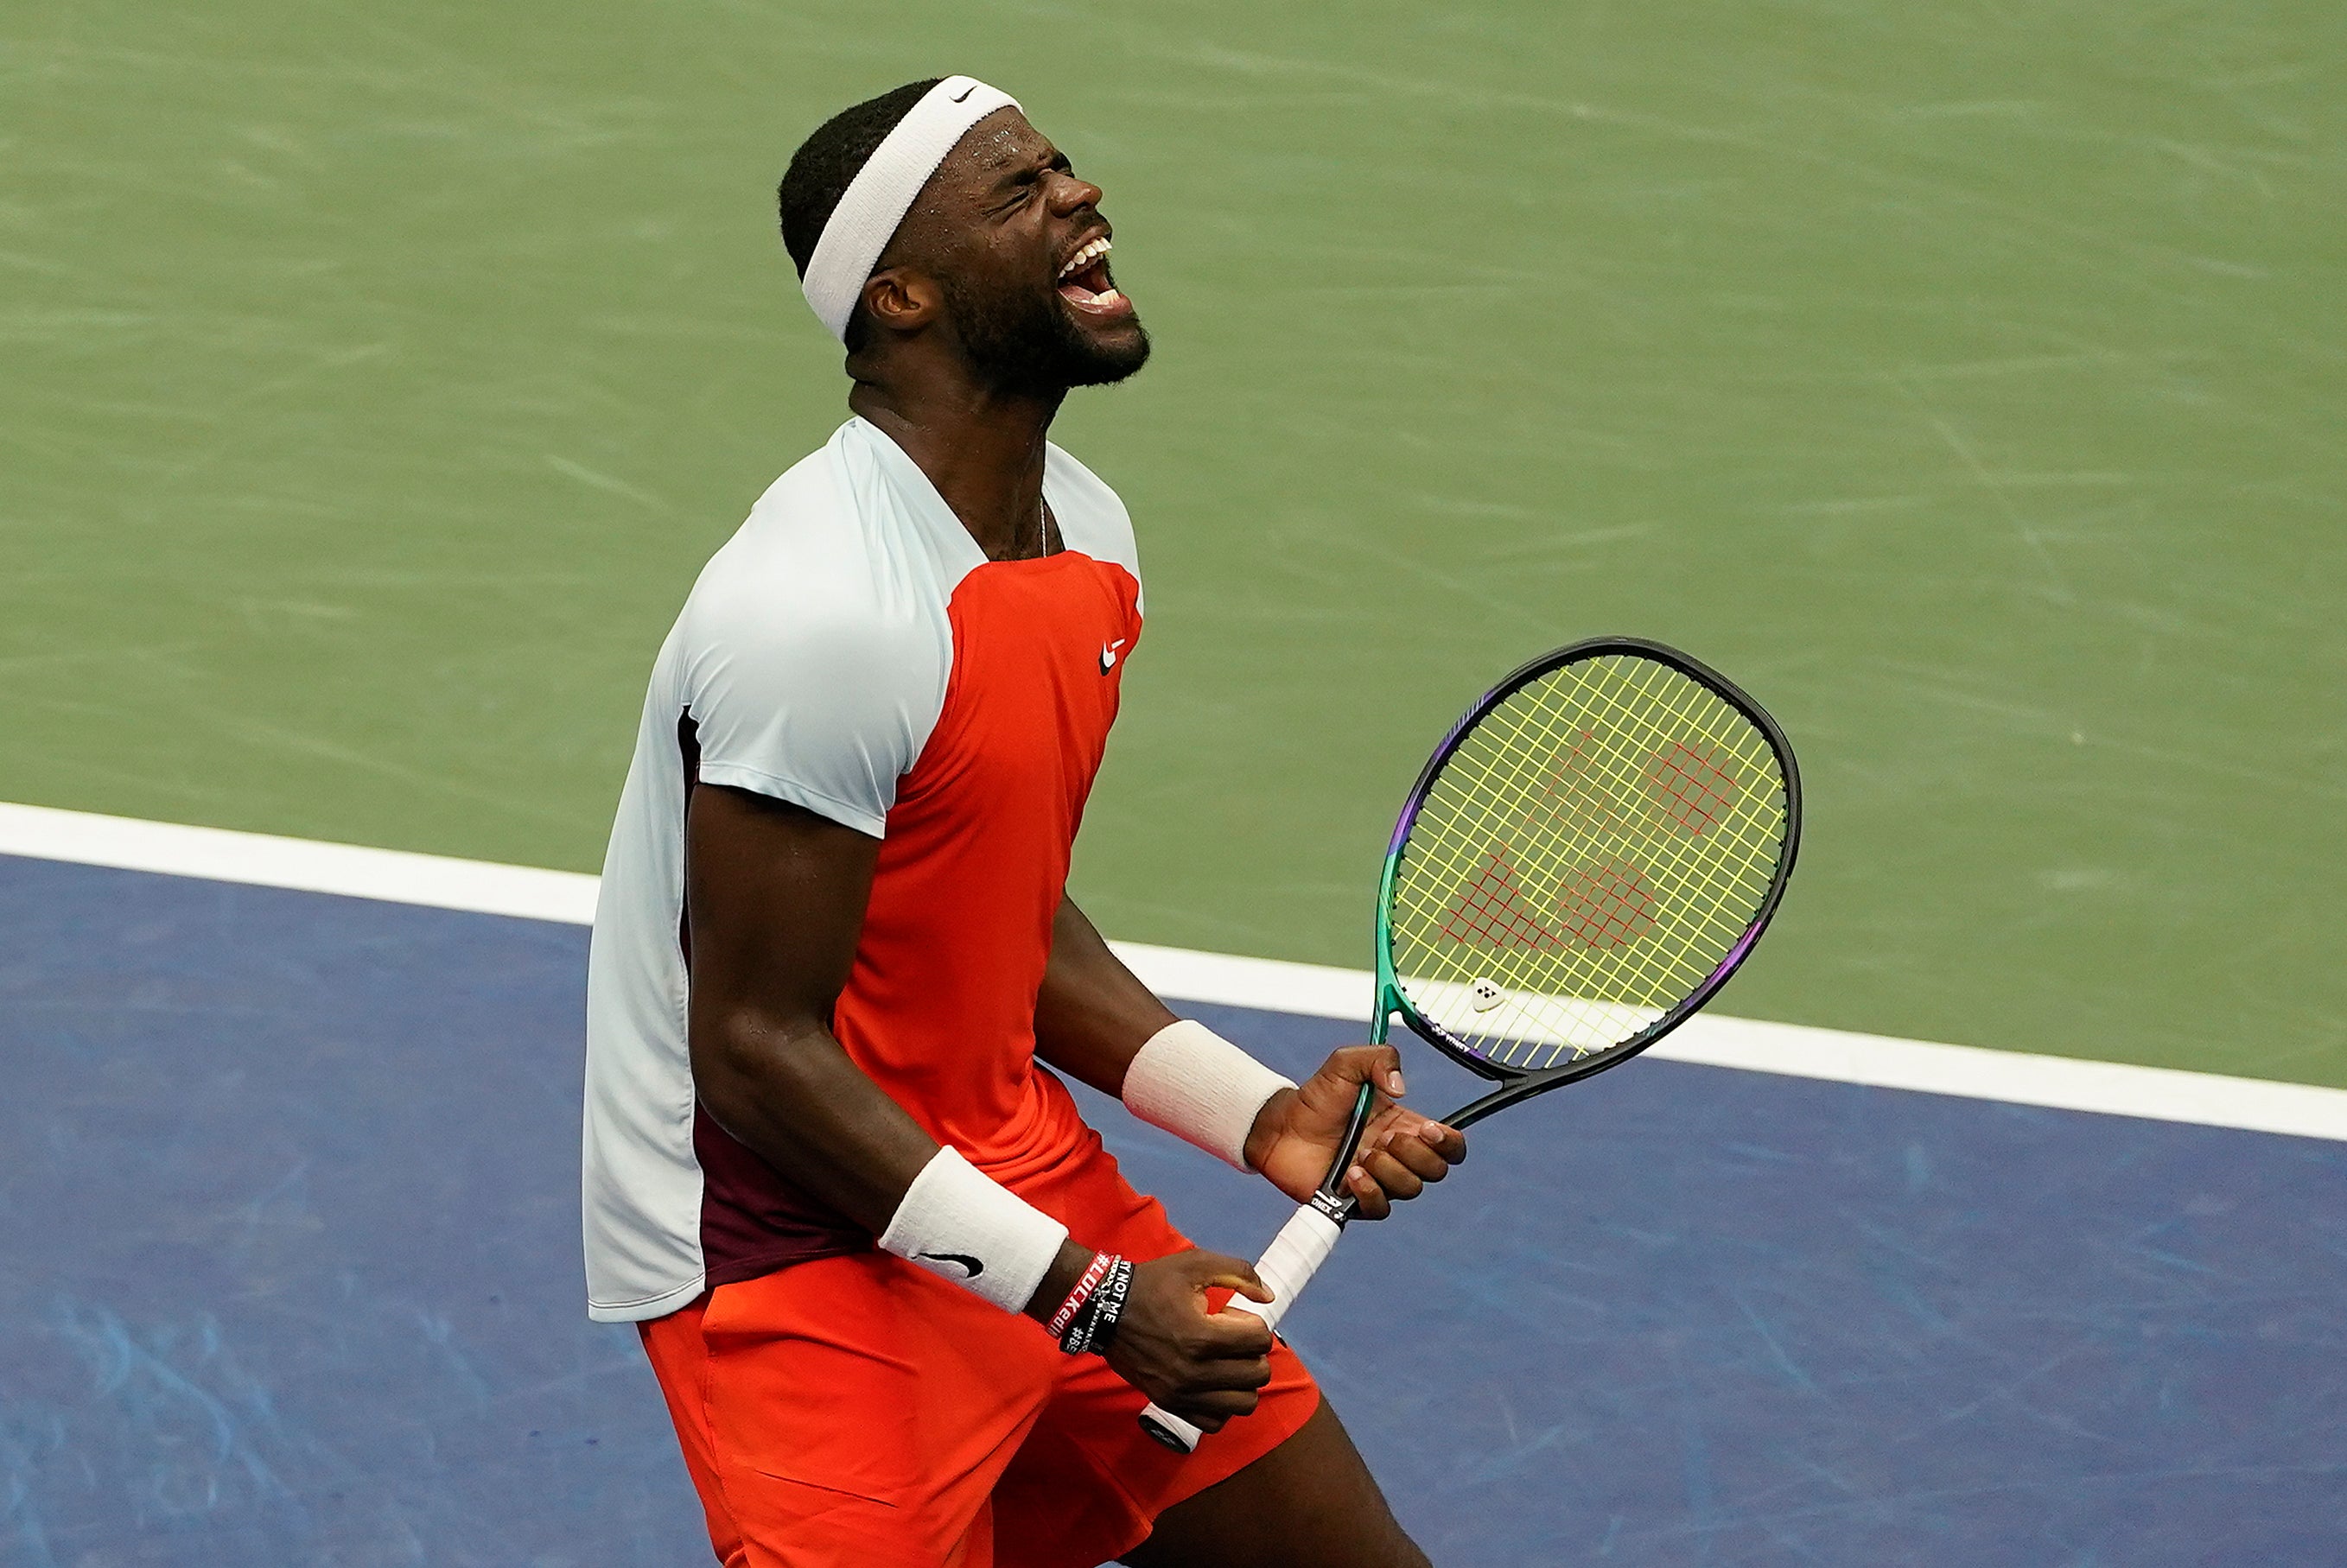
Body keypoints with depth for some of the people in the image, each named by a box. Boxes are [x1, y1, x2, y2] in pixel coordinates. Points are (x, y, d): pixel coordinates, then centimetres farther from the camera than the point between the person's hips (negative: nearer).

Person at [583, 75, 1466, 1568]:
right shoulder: (821, 612, -25)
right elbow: (759, 1050, -22)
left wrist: (1260, 1118, 2)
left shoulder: (1086, 533, 5)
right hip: (798, 1244, -9)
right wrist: (1082, 1296, -21)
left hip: (1016, 1168, 9)